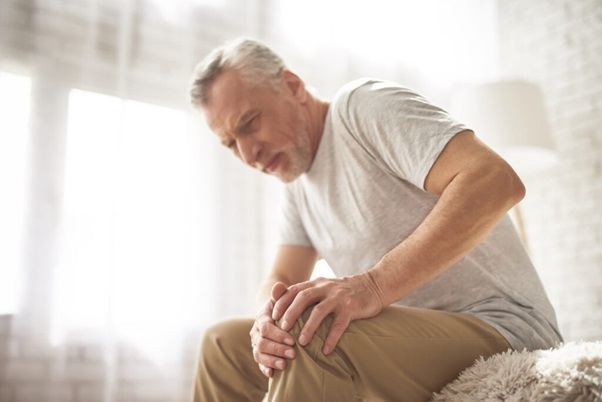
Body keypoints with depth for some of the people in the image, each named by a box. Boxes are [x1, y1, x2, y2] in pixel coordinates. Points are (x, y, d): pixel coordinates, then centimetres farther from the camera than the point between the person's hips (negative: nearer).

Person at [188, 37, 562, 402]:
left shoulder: (362, 104, -12)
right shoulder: (297, 182, 14)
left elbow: (496, 181, -26)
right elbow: (282, 279, 10)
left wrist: (374, 284, -33)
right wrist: (271, 316, -15)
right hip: (411, 333, 8)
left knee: (309, 333, -34)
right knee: (224, 341, 9)